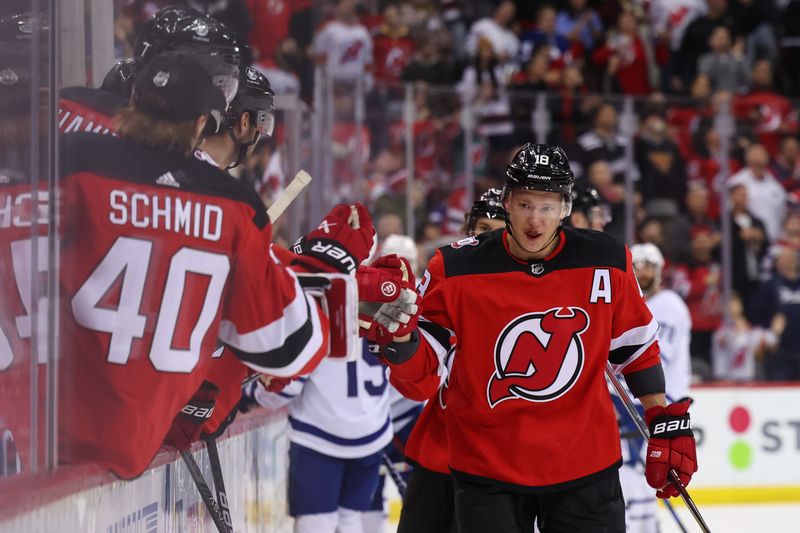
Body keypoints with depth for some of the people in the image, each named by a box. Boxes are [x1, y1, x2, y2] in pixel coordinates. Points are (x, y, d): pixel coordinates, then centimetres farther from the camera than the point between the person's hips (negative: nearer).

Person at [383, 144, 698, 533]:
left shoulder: (607, 263, -3)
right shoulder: (457, 270, -9)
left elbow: (636, 347, 11)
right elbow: (420, 376, -7)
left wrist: (665, 424, 9)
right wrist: (398, 335, -26)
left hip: (584, 467, 2)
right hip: (488, 469, -1)